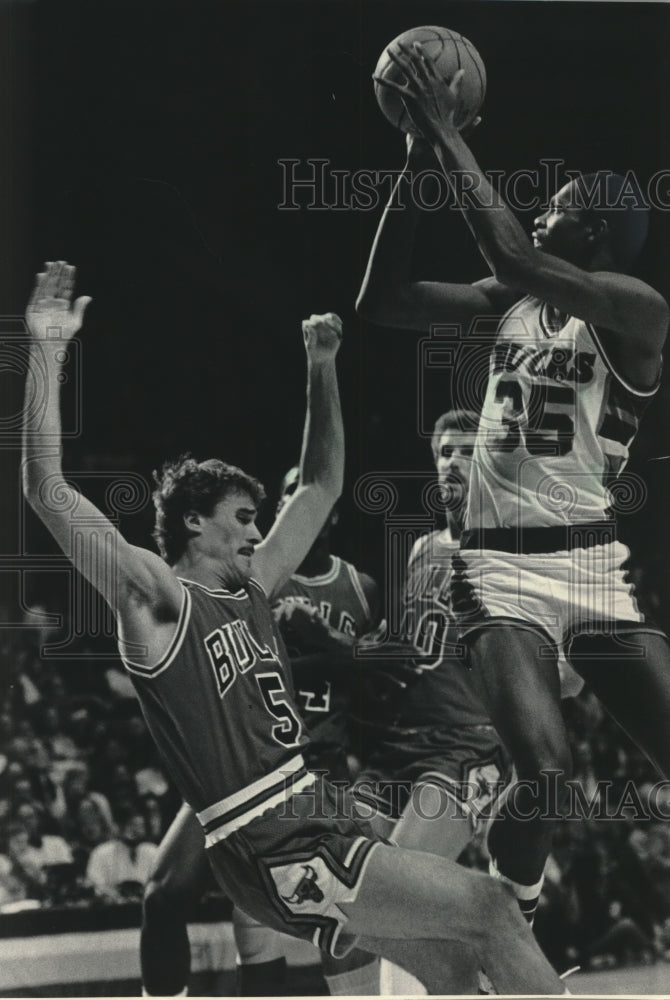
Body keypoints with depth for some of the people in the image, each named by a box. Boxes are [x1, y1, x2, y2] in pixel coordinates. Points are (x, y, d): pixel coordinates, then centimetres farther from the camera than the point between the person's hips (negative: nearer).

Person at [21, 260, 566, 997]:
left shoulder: (249, 588, 16)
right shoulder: (157, 602, -6)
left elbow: (322, 486, 28)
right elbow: (49, 494, -18)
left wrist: (321, 369, 22)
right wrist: (47, 356, -25)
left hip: (321, 818, 9)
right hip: (274, 852, -9)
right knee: (489, 909, -16)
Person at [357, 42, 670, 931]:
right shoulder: (511, 302, 10)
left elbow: (512, 255, -23)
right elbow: (382, 300, 9)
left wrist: (448, 135, -19)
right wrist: (419, 161, 2)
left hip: (591, 563, -2)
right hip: (501, 565, 2)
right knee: (545, 770, -21)